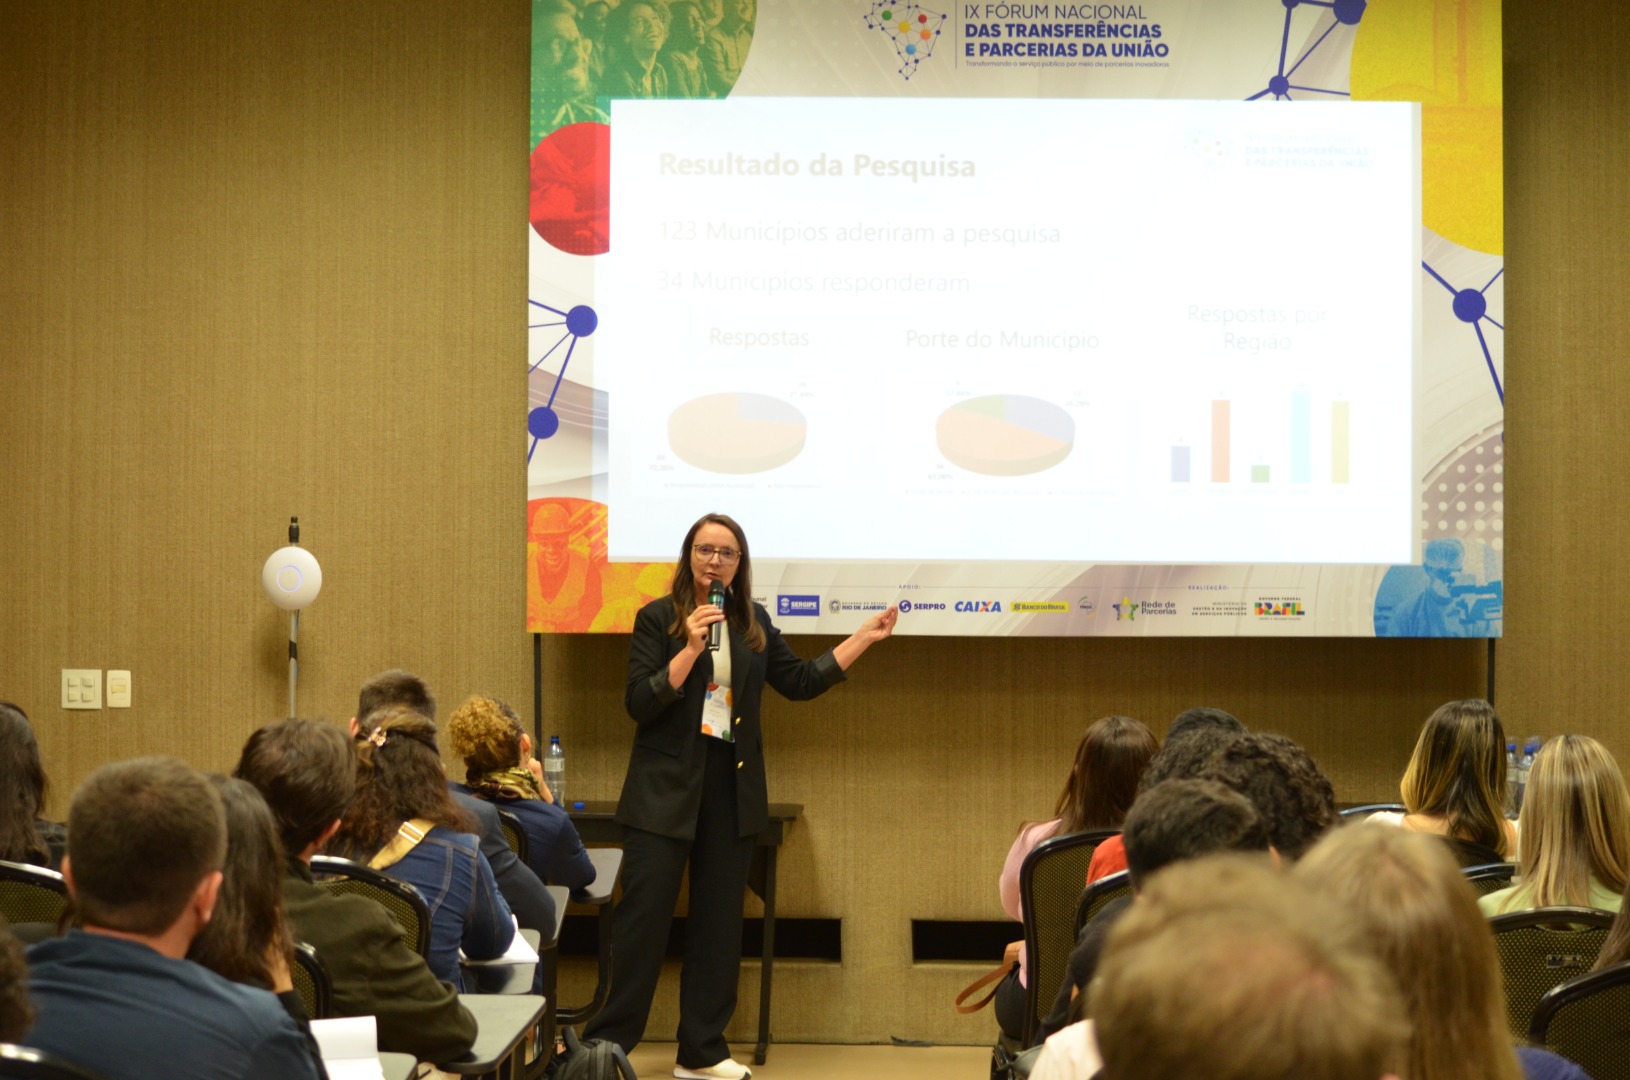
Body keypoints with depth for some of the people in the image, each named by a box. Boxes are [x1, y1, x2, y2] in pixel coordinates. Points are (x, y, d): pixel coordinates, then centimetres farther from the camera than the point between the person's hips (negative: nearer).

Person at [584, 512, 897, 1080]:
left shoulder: (754, 624, 9)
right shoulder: (658, 618, -4)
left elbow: (801, 682, 10)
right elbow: (639, 702, -11)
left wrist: (864, 637, 7)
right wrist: (691, 649, -21)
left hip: (732, 791, 5)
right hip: (666, 790, -5)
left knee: (720, 921, 8)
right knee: (644, 915, -5)